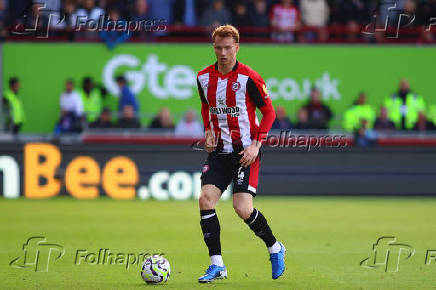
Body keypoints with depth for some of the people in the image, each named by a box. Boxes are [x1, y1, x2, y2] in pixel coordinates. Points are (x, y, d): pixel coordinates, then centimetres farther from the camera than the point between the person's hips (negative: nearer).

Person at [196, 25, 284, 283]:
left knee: (243, 208, -14)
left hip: (246, 151, -5)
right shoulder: (204, 77, 4)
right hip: (219, 151, 5)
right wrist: (208, 132, 6)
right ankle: (217, 265, -4)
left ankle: (275, 248, 14)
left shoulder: (249, 78, -11)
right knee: (206, 199, -12)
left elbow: (269, 112, -4)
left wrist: (256, 144, -12)